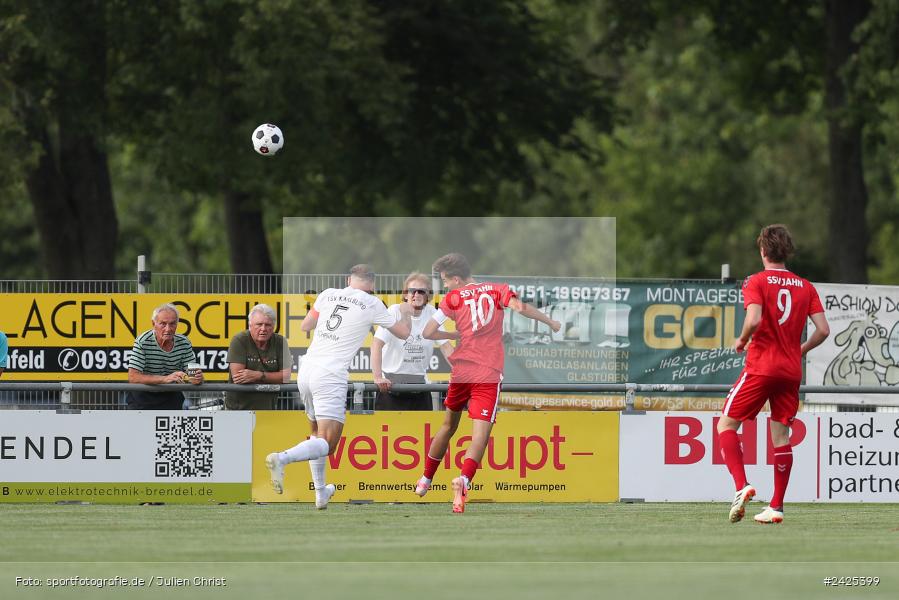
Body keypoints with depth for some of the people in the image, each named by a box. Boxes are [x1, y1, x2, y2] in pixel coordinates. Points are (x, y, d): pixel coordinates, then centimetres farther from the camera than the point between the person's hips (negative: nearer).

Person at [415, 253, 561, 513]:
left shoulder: (453, 298, 4)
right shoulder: (496, 290, 5)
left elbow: (427, 333, 1)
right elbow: (520, 307, -11)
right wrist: (551, 322, 4)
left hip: (460, 373, 2)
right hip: (488, 375, -2)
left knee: (448, 425, 23)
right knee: (480, 435, -8)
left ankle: (425, 480, 35)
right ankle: (464, 480, -33)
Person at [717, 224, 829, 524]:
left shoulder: (757, 282, -6)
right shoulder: (805, 287, 7)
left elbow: (754, 320, -22)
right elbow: (823, 329, 2)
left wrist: (742, 341, -2)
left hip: (760, 367, -5)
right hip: (791, 371, 5)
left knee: (727, 424, 4)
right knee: (781, 435, 10)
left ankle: (741, 486, -17)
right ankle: (776, 506, 7)